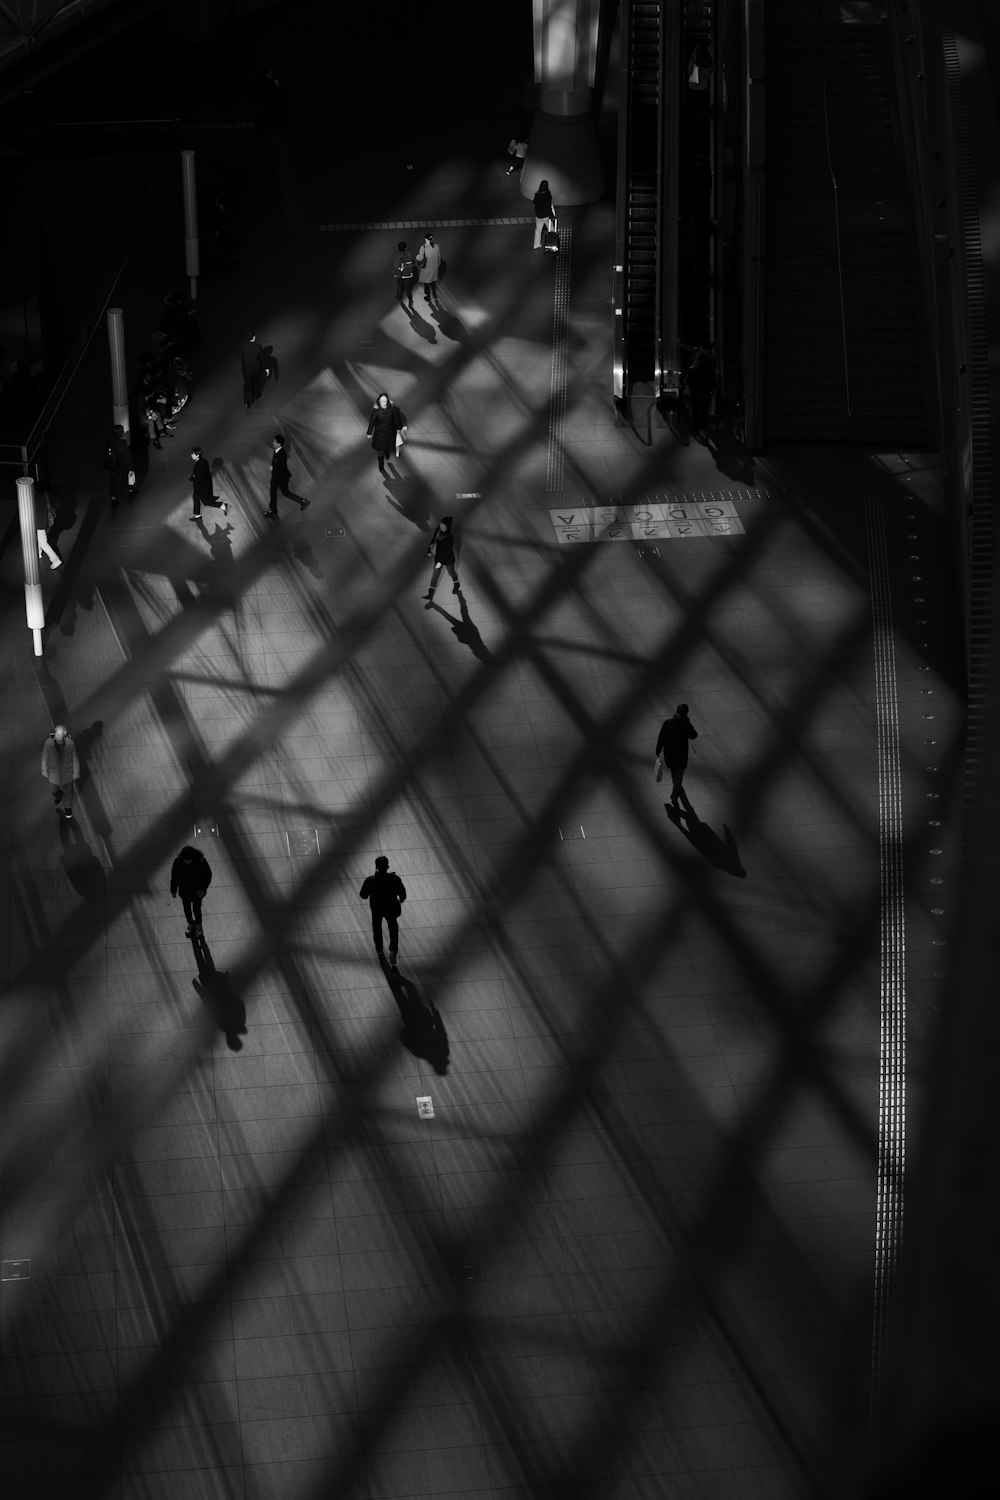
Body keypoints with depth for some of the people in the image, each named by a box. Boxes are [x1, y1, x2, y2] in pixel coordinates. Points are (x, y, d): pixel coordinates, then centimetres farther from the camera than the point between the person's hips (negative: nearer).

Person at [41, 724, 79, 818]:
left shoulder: (70, 743, -30)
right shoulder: (48, 743, -30)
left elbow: (75, 760, -14)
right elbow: (45, 758, -12)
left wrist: (75, 776, -3)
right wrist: (45, 773, 1)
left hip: (67, 774, -1)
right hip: (53, 773, 1)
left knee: (67, 791, 24)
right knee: (53, 789, 27)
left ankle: (67, 806, 54)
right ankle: (58, 796, 64)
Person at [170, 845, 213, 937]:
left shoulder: (201, 861, -31)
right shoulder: (178, 862, -27)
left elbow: (208, 875, -14)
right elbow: (174, 876, -9)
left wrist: (203, 889, -23)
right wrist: (173, 890, 2)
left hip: (197, 891, -2)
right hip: (184, 891, 2)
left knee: (196, 909, 18)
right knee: (187, 909, 24)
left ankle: (198, 924, 49)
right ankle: (190, 924, 53)